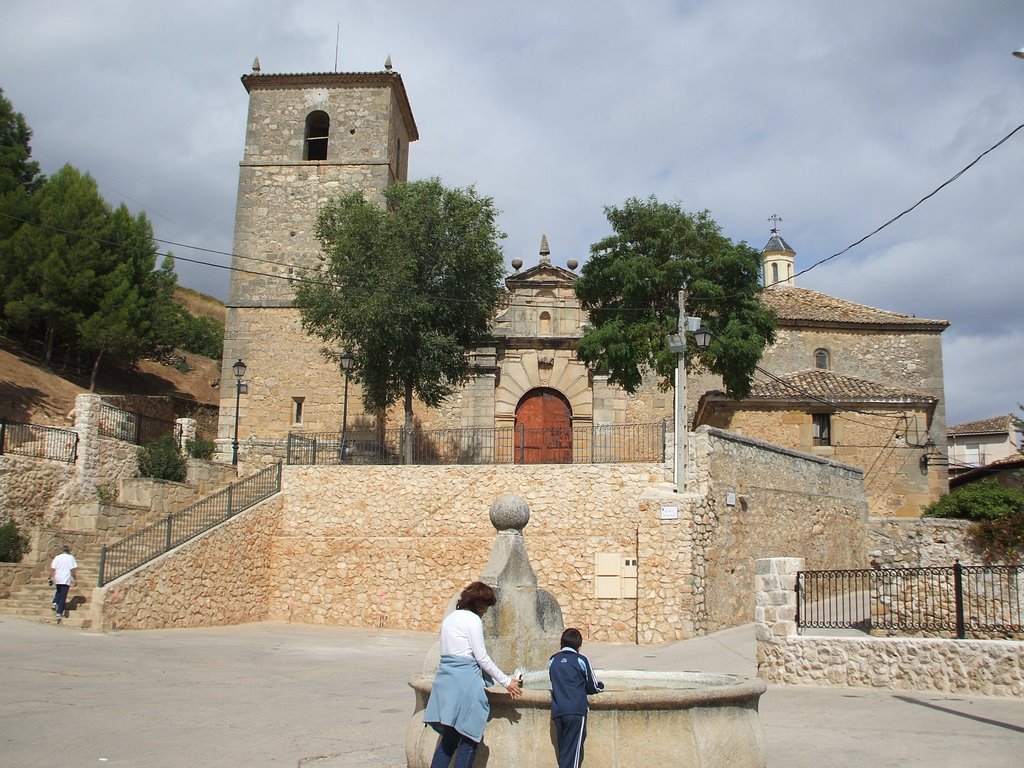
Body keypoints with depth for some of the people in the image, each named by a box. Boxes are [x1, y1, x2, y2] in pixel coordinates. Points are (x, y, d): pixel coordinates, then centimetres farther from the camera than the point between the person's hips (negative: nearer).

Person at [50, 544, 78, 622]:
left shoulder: (57, 557, 4)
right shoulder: (71, 558, -1)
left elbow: (52, 568, -1)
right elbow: (74, 569, -6)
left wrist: (51, 577, 3)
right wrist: (73, 579, 0)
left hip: (58, 579, 3)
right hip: (66, 580, -2)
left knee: (58, 591, 29)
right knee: (63, 597, 0)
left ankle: (55, 603, 8)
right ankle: (59, 613, -6)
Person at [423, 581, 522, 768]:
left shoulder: (450, 618, 18)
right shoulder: (473, 619, -7)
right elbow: (482, 657, -8)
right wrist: (506, 681, 1)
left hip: (445, 679, 8)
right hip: (465, 680, -8)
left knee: (449, 738, 11)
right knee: (470, 738, 1)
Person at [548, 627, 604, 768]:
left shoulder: (552, 660, 11)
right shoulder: (581, 660, 0)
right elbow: (593, 687, 7)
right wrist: (601, 686, 28)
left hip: (557, 711, 4)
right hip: (576, 710, -4)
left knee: (562, 749, 13)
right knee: (572, 751, -5)